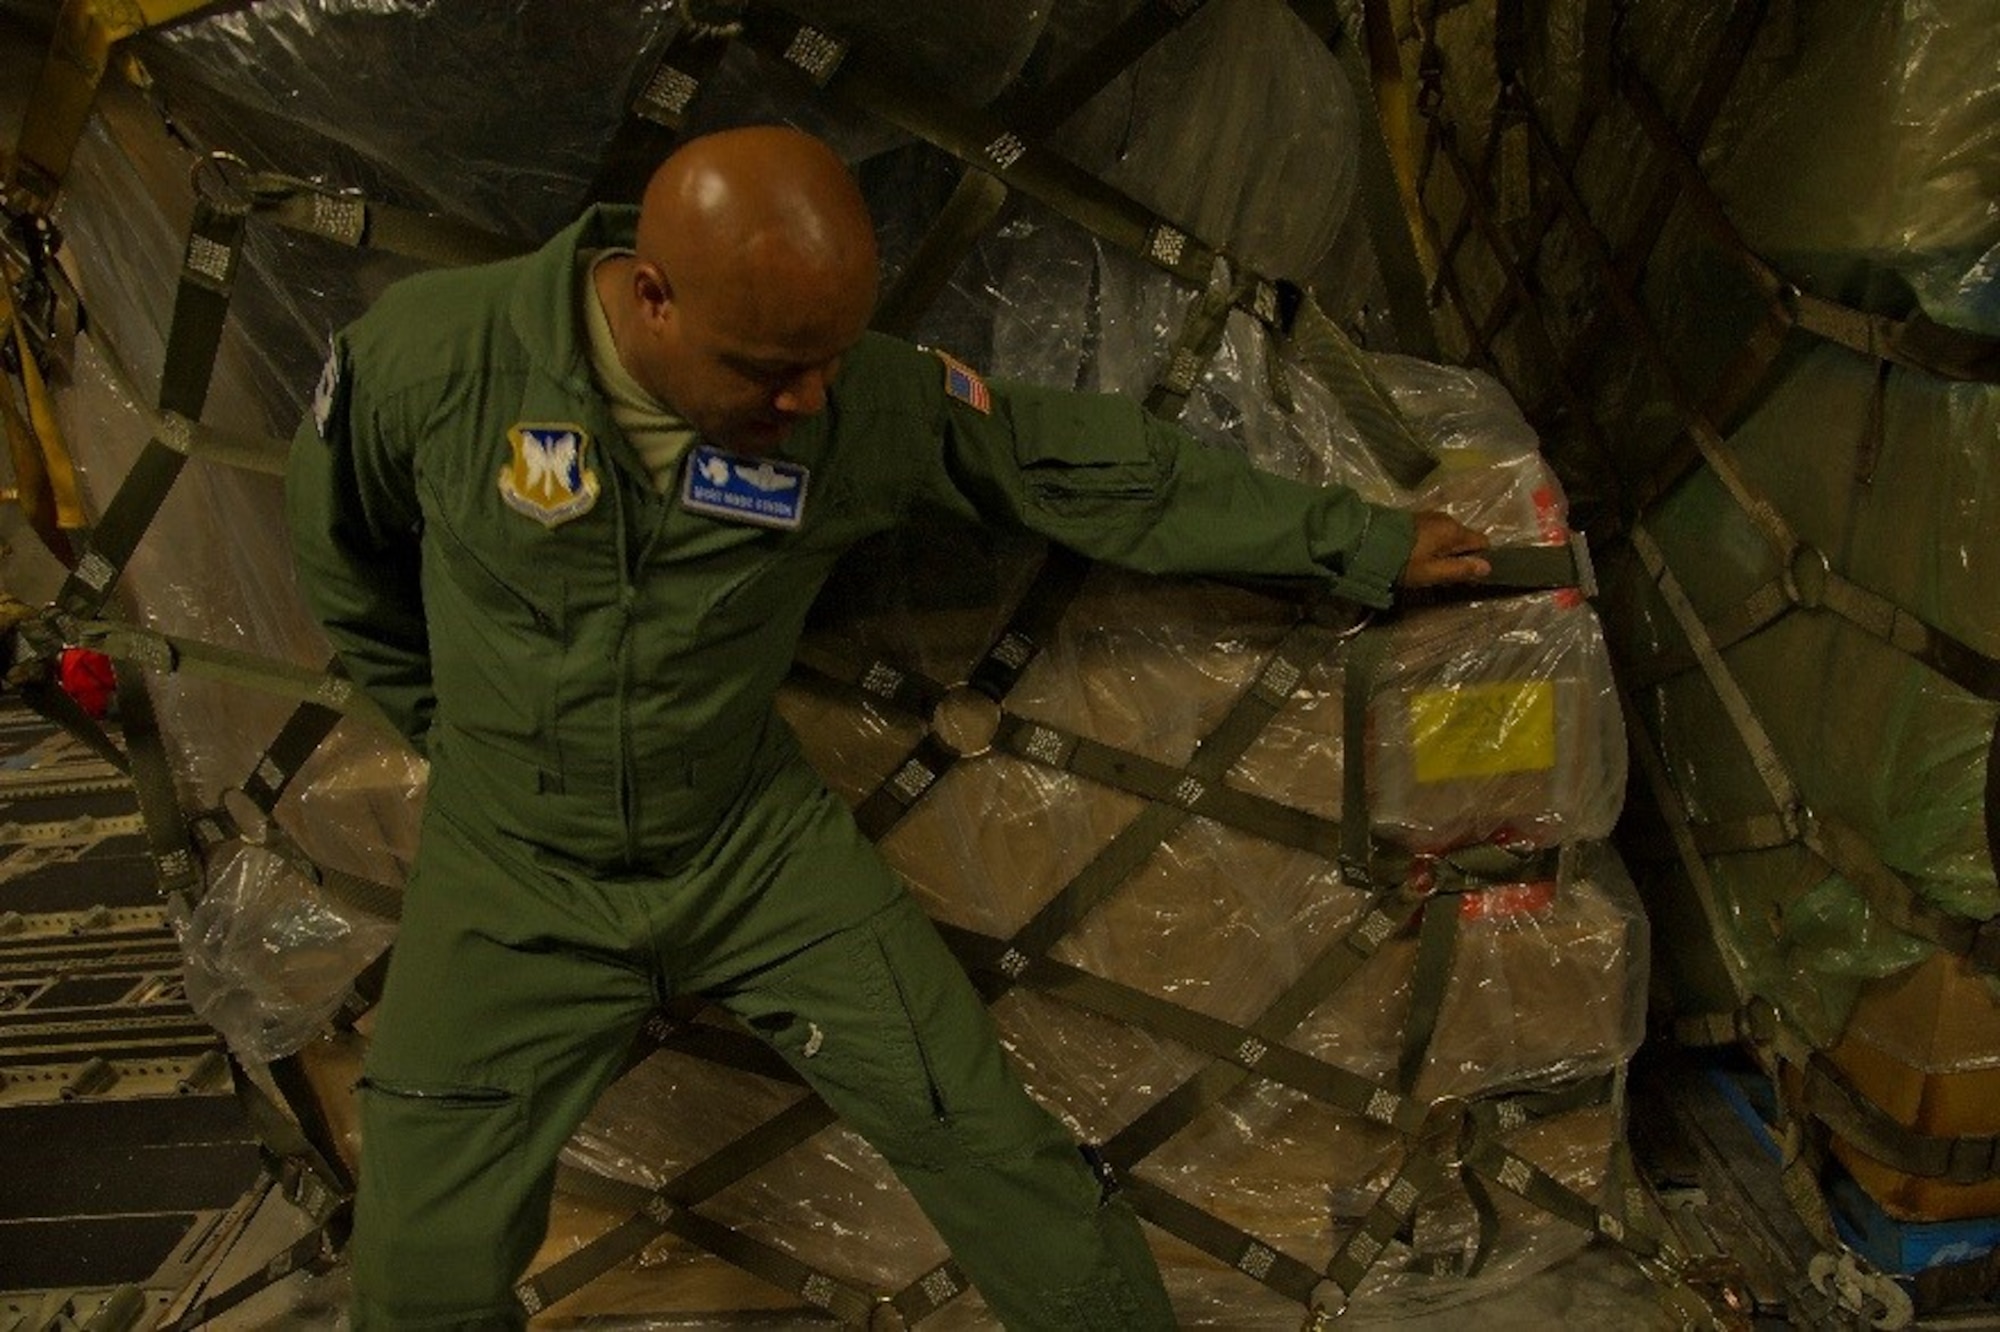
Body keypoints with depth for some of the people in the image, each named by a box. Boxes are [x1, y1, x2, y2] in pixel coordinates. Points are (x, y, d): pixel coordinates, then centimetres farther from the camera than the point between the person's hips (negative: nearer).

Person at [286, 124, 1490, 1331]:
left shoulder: (866, 398, -18)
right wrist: (452, 722, 9)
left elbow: (1097, 465, -8)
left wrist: (1361, 542, -3)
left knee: (1000, 1157, -4)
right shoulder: (429, 357, -20)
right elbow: (344, 560, 0)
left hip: (756, 842, 1)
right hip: (517, 873, 0)